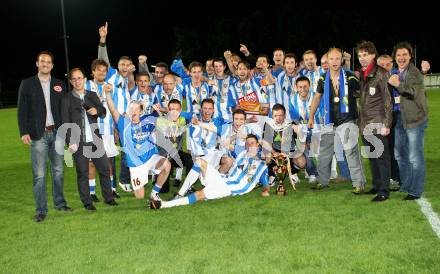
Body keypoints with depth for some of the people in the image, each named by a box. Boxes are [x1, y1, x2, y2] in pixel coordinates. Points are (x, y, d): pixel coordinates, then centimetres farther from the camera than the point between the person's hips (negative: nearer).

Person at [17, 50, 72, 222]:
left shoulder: (59, 85, 10)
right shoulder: (27, 84, 4)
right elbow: (22, 110, 0)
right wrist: (24, 132, -10)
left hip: (56, 133, 3)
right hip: (38, 135, -3)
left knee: (58, 170, 11)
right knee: (39, 174, -5)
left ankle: (59, 203, 25)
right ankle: (41, 210, 2)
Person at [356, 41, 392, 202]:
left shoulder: (381, 74, -8)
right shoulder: (360, 74, 13)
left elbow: (388, 100, -11)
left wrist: (386, 124, -15)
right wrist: (360, 121, 12)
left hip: (378, 124, -7)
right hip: (365, 124, 7)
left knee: (382, 157, -3)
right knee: (371, 157, 13)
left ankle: (384, 191, 1)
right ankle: (376, 186, 23)